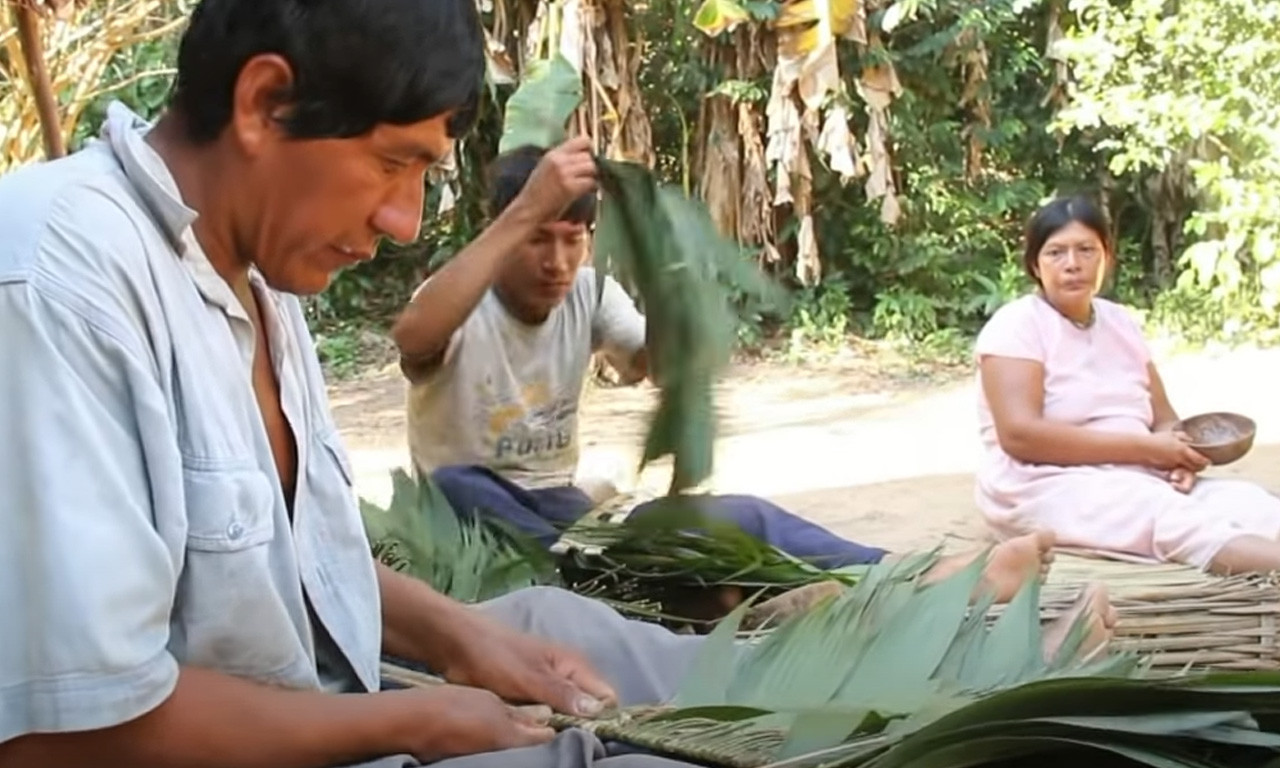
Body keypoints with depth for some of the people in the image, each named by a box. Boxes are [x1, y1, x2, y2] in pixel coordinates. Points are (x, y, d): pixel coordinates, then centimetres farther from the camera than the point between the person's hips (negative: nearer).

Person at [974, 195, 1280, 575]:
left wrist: (1178, 455, -11)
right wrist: (1144, 448, -17)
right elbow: (1019, 433, -19)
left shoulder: (1120, 322, 15)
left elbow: (1164, 419, 16)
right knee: (1173, 516, -35)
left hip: (1136, 481, 7)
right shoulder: (1016, 325, -6)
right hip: (1046, 487, -7)